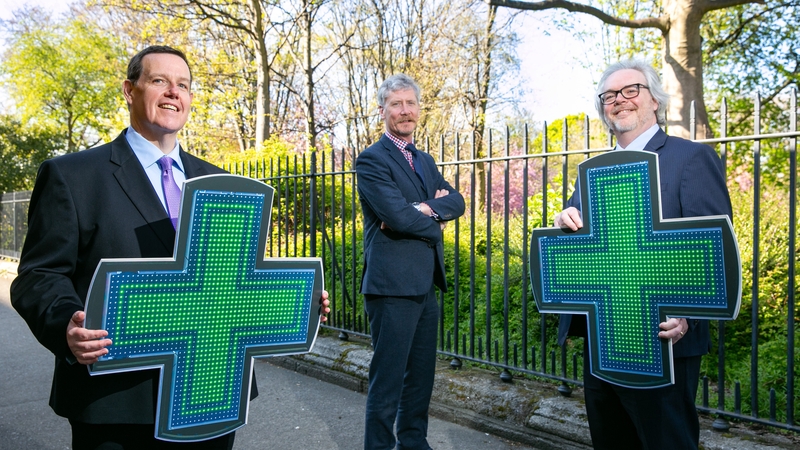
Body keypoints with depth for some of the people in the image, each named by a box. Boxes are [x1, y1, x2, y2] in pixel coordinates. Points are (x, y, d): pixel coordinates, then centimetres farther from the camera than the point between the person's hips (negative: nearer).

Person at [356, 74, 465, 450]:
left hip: (426, 284, 8)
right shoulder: (372, 160, -8)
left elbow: (456, 201, 5)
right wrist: (436, 223, -3)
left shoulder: (425, 161, 17)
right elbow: (397, 215, -20)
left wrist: (425, 208, -14)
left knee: (421, 375, 18)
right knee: (388, 379, 2)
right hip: (393, 284, -8)